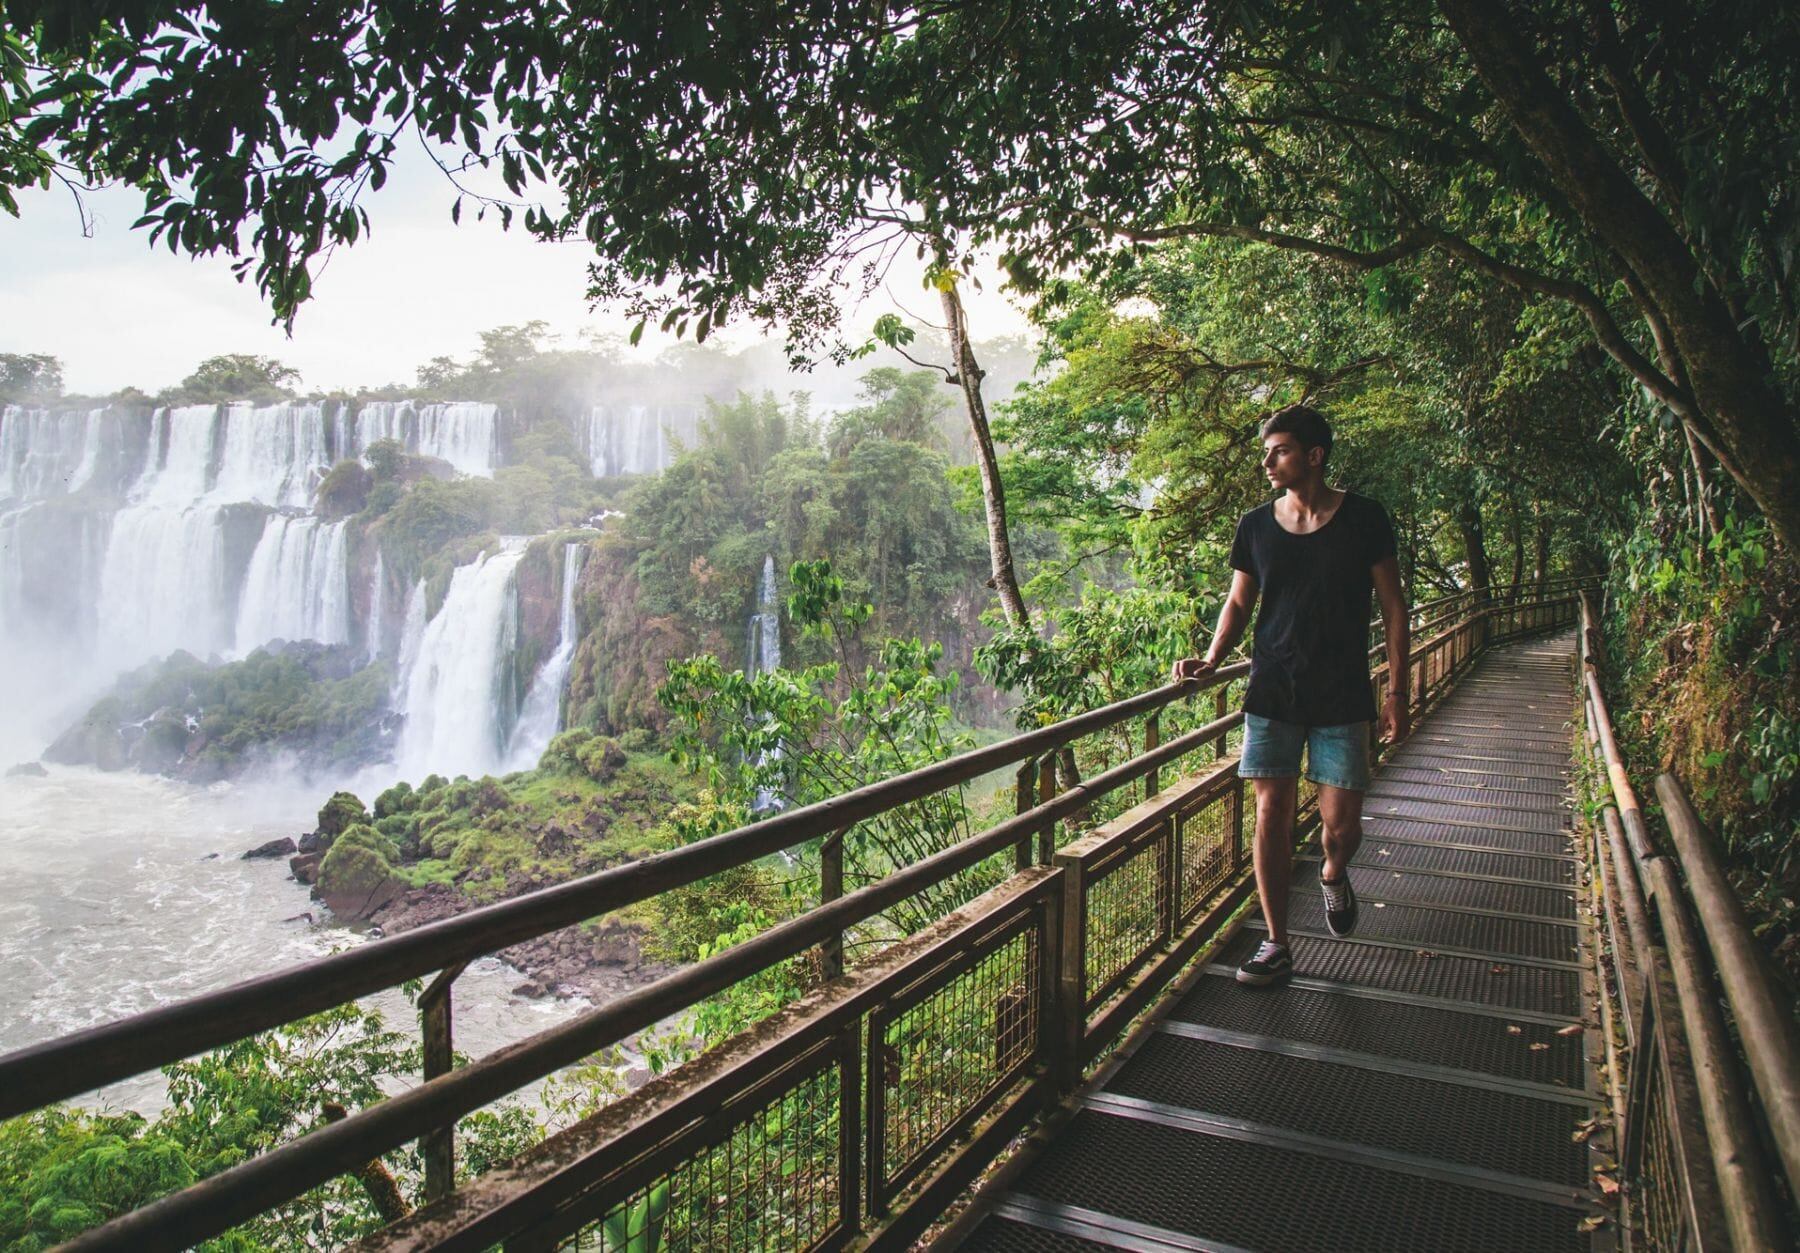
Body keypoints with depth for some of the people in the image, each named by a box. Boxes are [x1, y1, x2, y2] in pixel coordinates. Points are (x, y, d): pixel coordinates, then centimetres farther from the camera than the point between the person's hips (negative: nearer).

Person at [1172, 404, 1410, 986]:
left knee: (1341, 822, -1)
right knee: (1271, 814, 0)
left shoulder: (1363, 519, -3)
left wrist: (1397, 691, -4)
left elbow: (1393, 607, 1)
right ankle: (1276, 944, 12)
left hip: (1342, 697, -2)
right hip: (1272, 694, 2)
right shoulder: (1256, 525, 4)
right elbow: (1239, 602, 12)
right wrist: (1211, 660, -5)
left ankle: (1332, 875, 36)